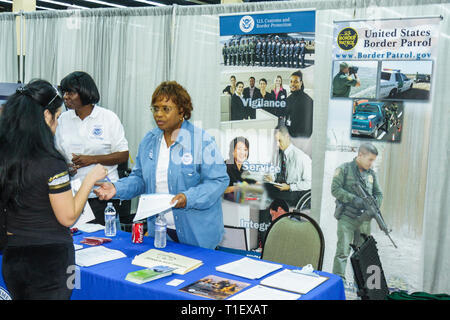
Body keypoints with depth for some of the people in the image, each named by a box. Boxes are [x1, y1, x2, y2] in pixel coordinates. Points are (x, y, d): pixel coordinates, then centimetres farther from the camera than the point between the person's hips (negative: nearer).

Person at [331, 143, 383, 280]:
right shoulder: (344, 169, -3)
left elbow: (378, 194, 17)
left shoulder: (371, 173, 13)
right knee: (342, 252, -9)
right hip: (346, 218, -5)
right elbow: (335, 189, -11)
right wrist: (353, 199, -20)